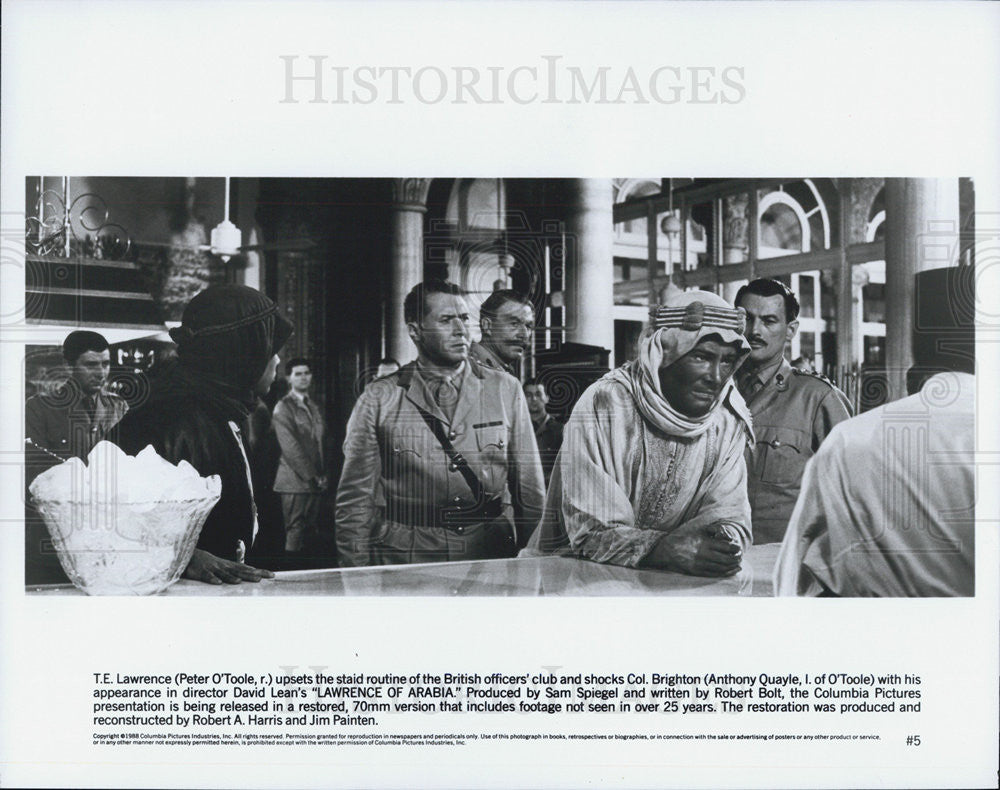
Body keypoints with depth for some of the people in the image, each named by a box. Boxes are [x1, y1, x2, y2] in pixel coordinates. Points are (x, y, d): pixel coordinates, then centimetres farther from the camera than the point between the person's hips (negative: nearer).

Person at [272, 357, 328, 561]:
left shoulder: (314, 407, 19)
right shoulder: (284, 407, -3)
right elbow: (290, 447, -10)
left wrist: (323, 474, 6)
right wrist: (312, 476, -12)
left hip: (316, 481, 6)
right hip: (295, 481, -6)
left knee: (309, 531, 5)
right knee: (295, 531, -7)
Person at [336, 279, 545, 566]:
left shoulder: (504, 389, 9)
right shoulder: (378, 400, 2)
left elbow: (530, 487, 12)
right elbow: (356, 497, 3)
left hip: (491, 554, 2)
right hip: (406, 556, -2)